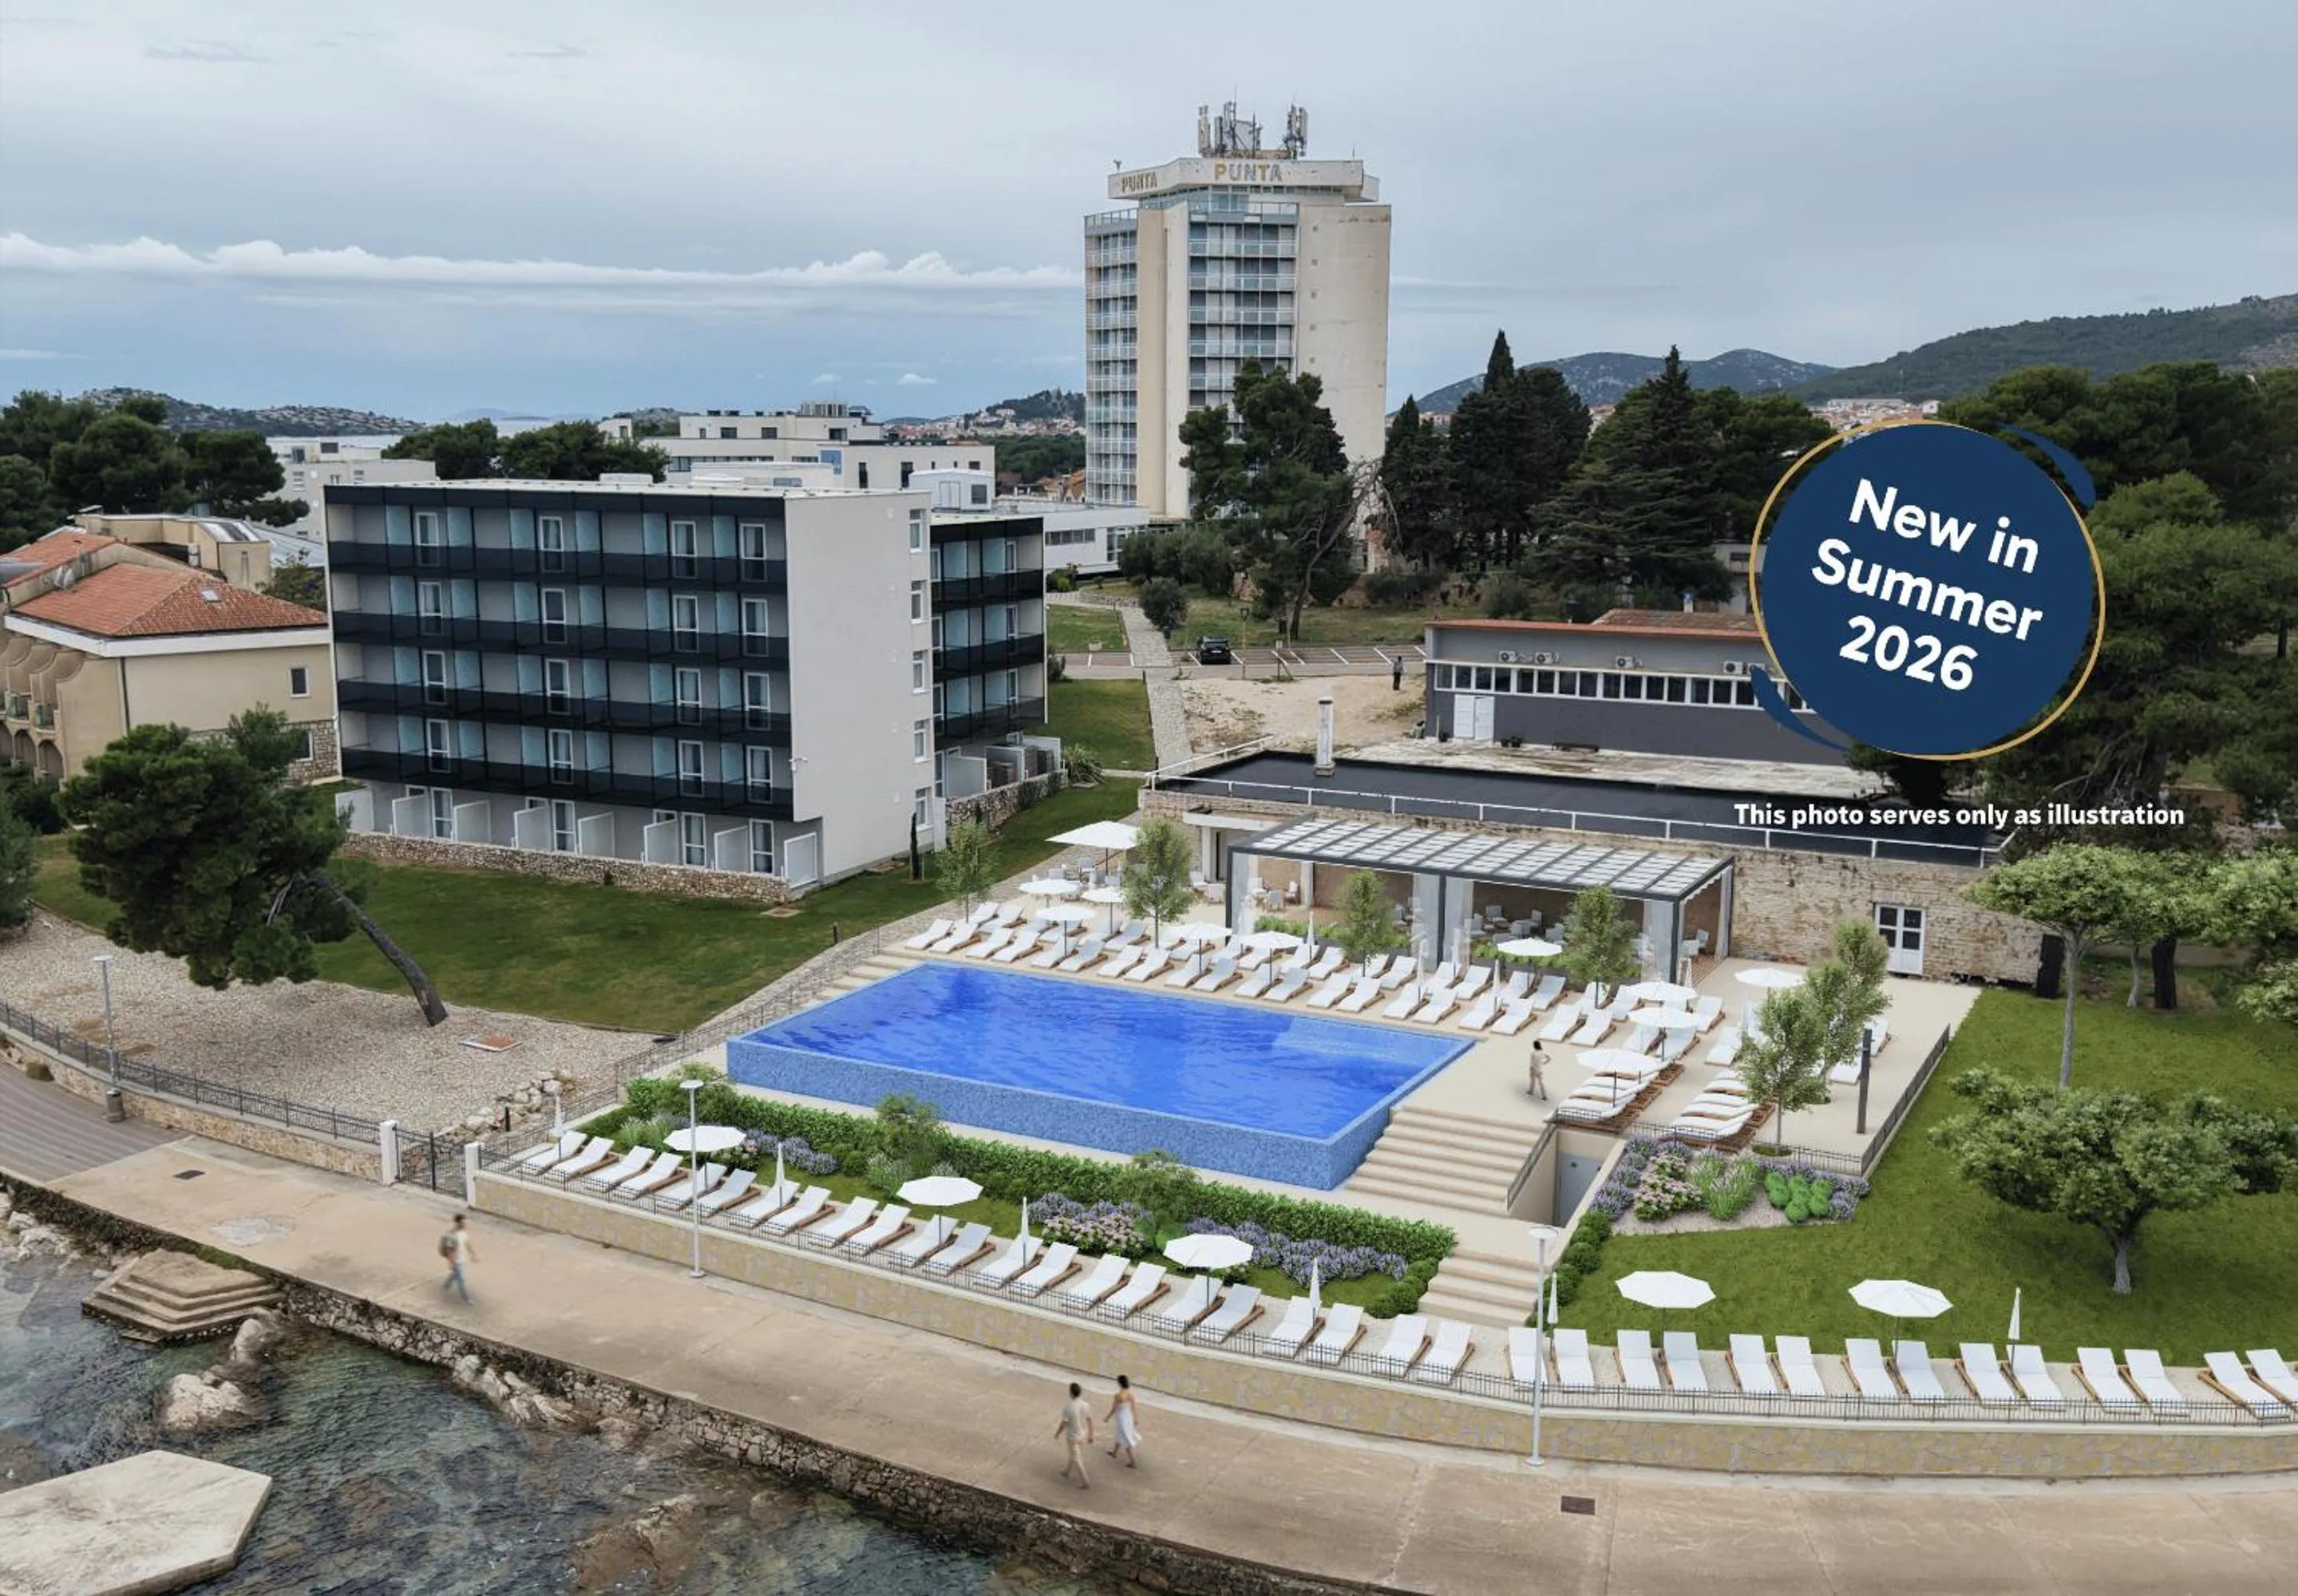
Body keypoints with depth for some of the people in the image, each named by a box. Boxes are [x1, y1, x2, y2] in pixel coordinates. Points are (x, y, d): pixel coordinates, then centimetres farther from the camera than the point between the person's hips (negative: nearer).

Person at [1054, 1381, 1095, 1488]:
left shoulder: (1067, 1407, -26)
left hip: (1073, 1437, -6)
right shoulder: (1085, 1406, -11)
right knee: (1074, 1455, 25)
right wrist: (1091, 1436, 10)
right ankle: (1066, 1472, 45)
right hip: (1083, 1435, 6)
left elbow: (1064, 1424, -19)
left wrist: (1057, 1434, -2)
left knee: (1076, 1459, 8)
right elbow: (1090, 1422, -3)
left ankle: (1084, 1481, 10)